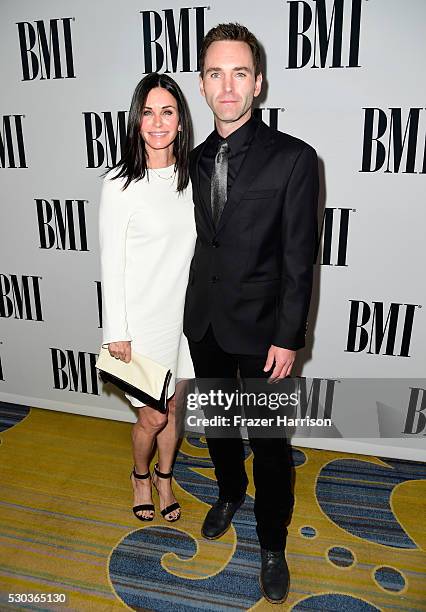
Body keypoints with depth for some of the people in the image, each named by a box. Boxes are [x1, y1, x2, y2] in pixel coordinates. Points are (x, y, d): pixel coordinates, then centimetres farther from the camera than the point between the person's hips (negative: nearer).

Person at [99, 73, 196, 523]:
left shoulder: (190, 176, 2)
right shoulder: (120, 185, -14)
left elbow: (193, 246, 9)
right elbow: (111, 264, -12)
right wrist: (116, 332, -10)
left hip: (183, 312, 5)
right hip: (142, 317, -5)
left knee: (173, 407, 19)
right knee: (152, 417, 9)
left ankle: (164, 478, 45)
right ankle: (140, 476, 42)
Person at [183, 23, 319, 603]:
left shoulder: (293, 159, -11)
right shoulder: (197, 160, 5)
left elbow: (299, 261, -12)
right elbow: (199, 242, 9)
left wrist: (288, 339, -13)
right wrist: (189, 310, 9)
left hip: (261, 329, -4)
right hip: (204, 324, 5)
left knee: (269, 443, 9)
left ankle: (272, 543, 33)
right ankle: (230, 491, 51)